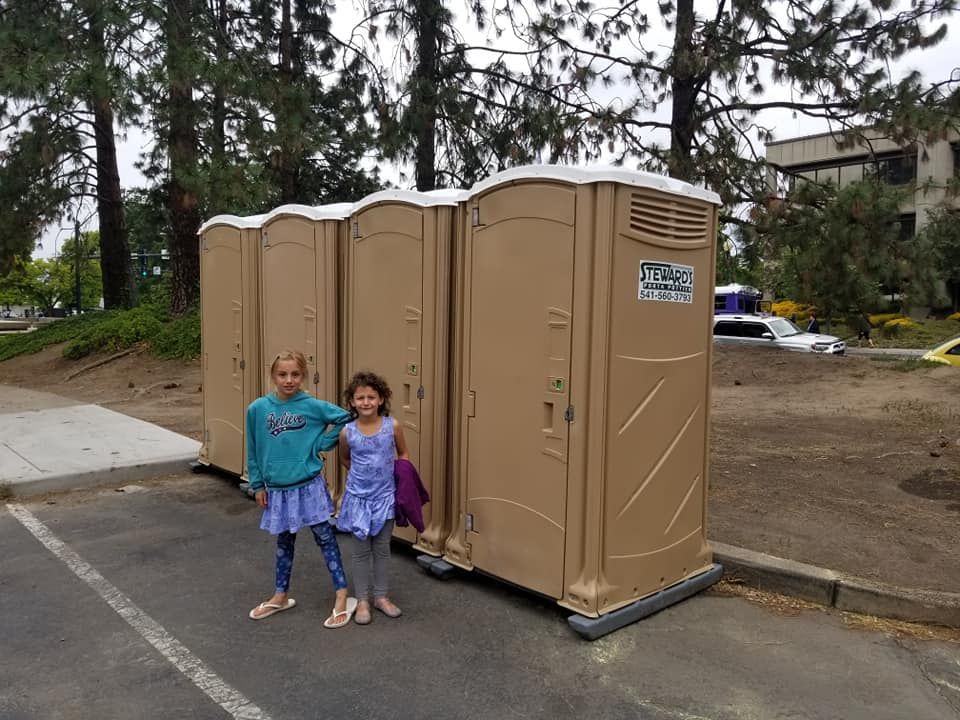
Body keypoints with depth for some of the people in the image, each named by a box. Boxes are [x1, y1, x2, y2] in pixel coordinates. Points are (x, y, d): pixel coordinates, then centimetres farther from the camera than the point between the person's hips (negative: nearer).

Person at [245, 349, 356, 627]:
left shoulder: (313, 406, -10)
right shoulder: (257, 409, -4)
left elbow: (344, 418, -2)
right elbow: (253, 451, 4)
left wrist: (321, 444, -6)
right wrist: (257, 485, 6)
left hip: (309, 486, -2)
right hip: (277, 489, 3)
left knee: (325, 538, 3)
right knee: (284, 542, 18)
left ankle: (343, 597, 10)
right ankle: (280, 596, 33)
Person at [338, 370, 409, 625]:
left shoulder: (392, 426, -11)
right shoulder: (347, 432, -10)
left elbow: (403, 455, 5)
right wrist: (362, 475, 6)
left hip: (385, 497, 1)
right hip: (358, 497, 0)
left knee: (382, 549, 13)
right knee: (360, 551, 10)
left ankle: (381, 596, 28)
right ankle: (362, 600, 23)